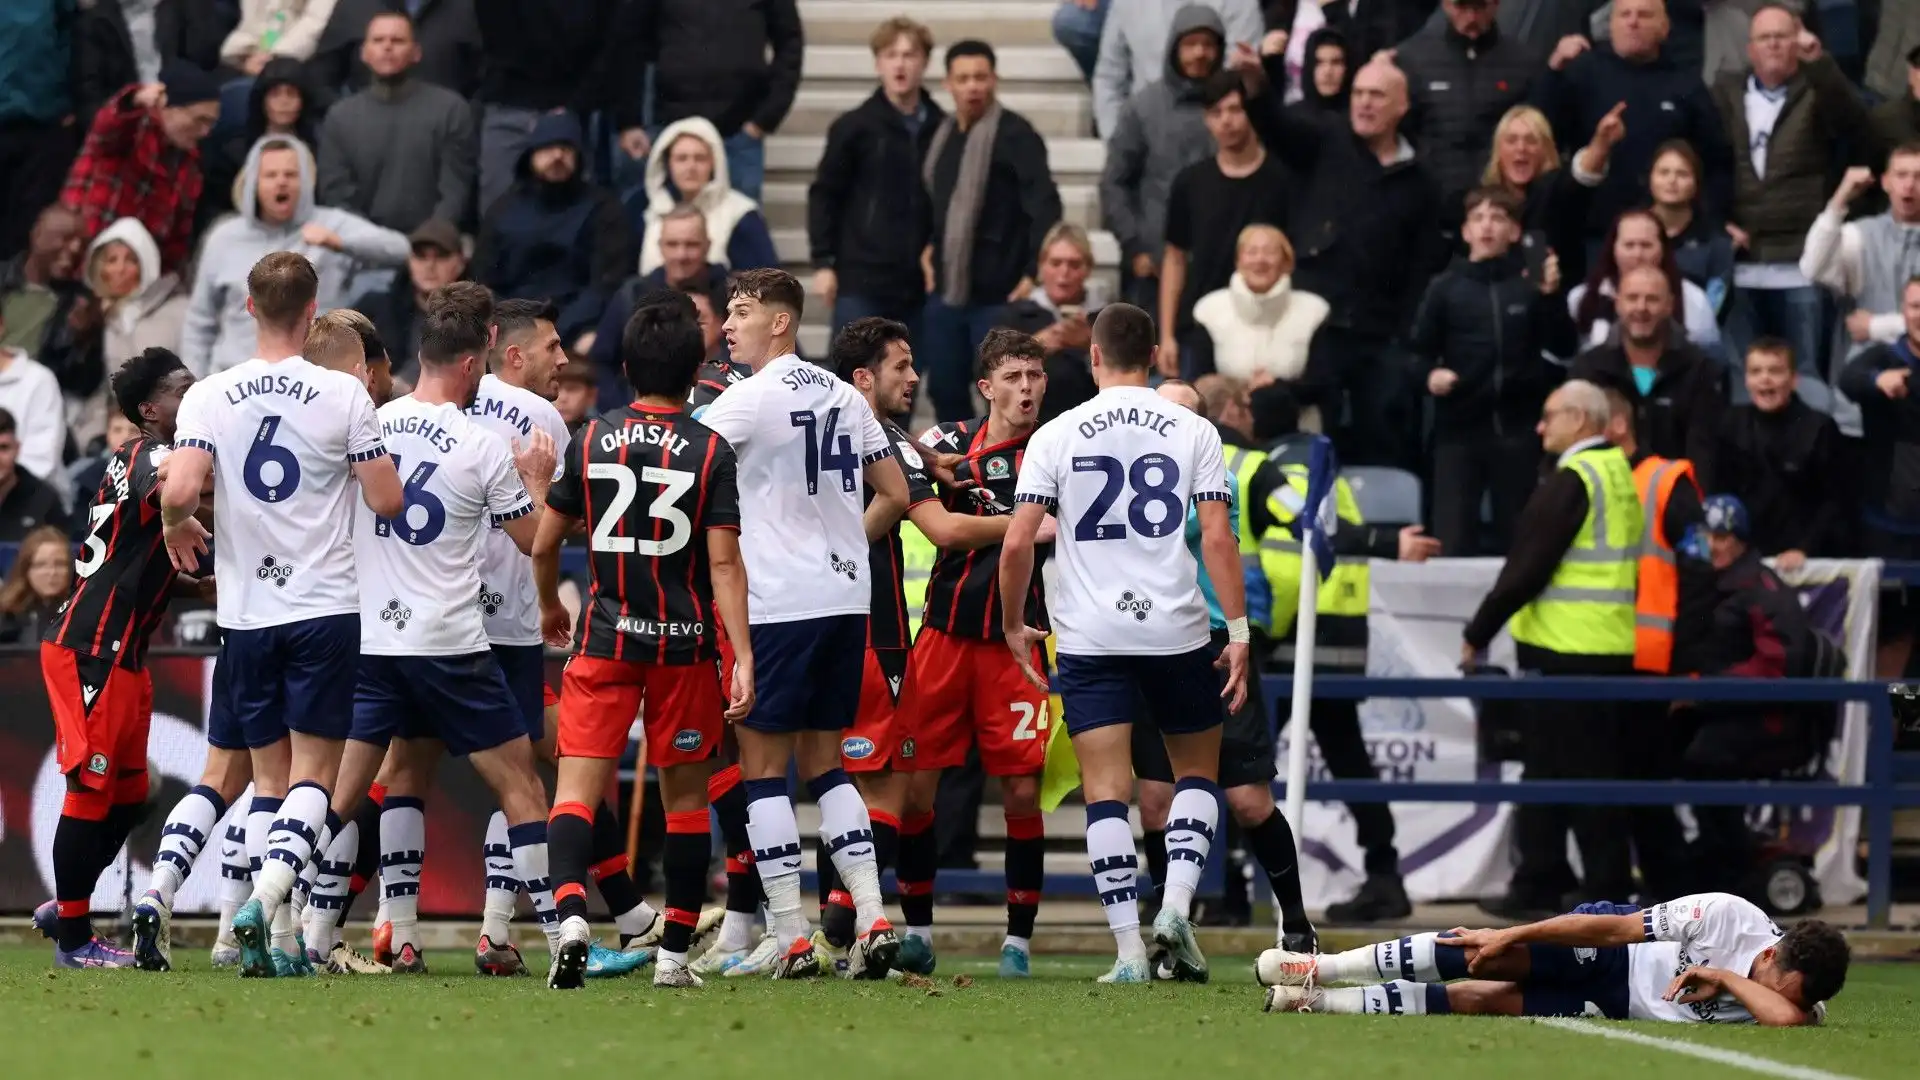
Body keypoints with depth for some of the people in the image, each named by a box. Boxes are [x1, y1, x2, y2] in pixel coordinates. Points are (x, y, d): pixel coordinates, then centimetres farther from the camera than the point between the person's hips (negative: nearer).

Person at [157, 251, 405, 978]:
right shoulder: (344, 395, -7)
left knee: (269, 774, 12)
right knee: (314, 771, 1)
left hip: (246, 611, 2)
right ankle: (268, 892, -22)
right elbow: (387, 501, -6)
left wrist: (177, 527, 8)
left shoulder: (210, 397, -4)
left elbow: (179, 490, -14)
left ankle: (279, 936, 7)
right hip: (324, 608, -2)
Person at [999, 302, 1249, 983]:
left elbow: (1016, 544, -4)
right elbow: (1217, 537, -6)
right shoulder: (1193, 432, 1)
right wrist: (1238, 633, -2)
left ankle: (1128, 947, -7)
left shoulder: (1056, 436, 1)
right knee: (1197, 771, 18)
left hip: (1090, 638, -1)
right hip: (1177, 632, 1)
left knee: (1106, 789, 1)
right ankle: (1177, 905, -3)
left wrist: (1013, 625, 11)